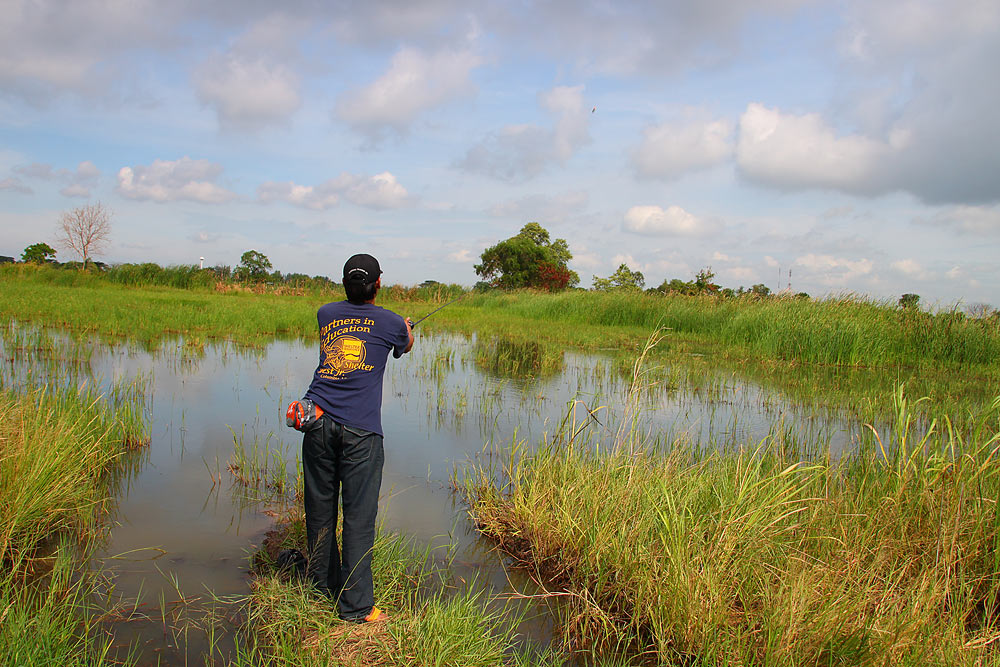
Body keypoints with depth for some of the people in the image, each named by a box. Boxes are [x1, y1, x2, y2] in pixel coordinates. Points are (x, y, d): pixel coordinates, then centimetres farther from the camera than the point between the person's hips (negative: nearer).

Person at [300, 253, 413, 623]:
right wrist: (407, 328, 49)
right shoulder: (391, 323, 2)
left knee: (319, 508, 14)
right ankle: (355, 604, 4)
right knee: (359, 516, 0)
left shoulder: (326, 314, 12)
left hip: (317, 421, 5)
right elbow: (406, 347, 25)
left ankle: (323, 584, 30)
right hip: (359, 429, -4)